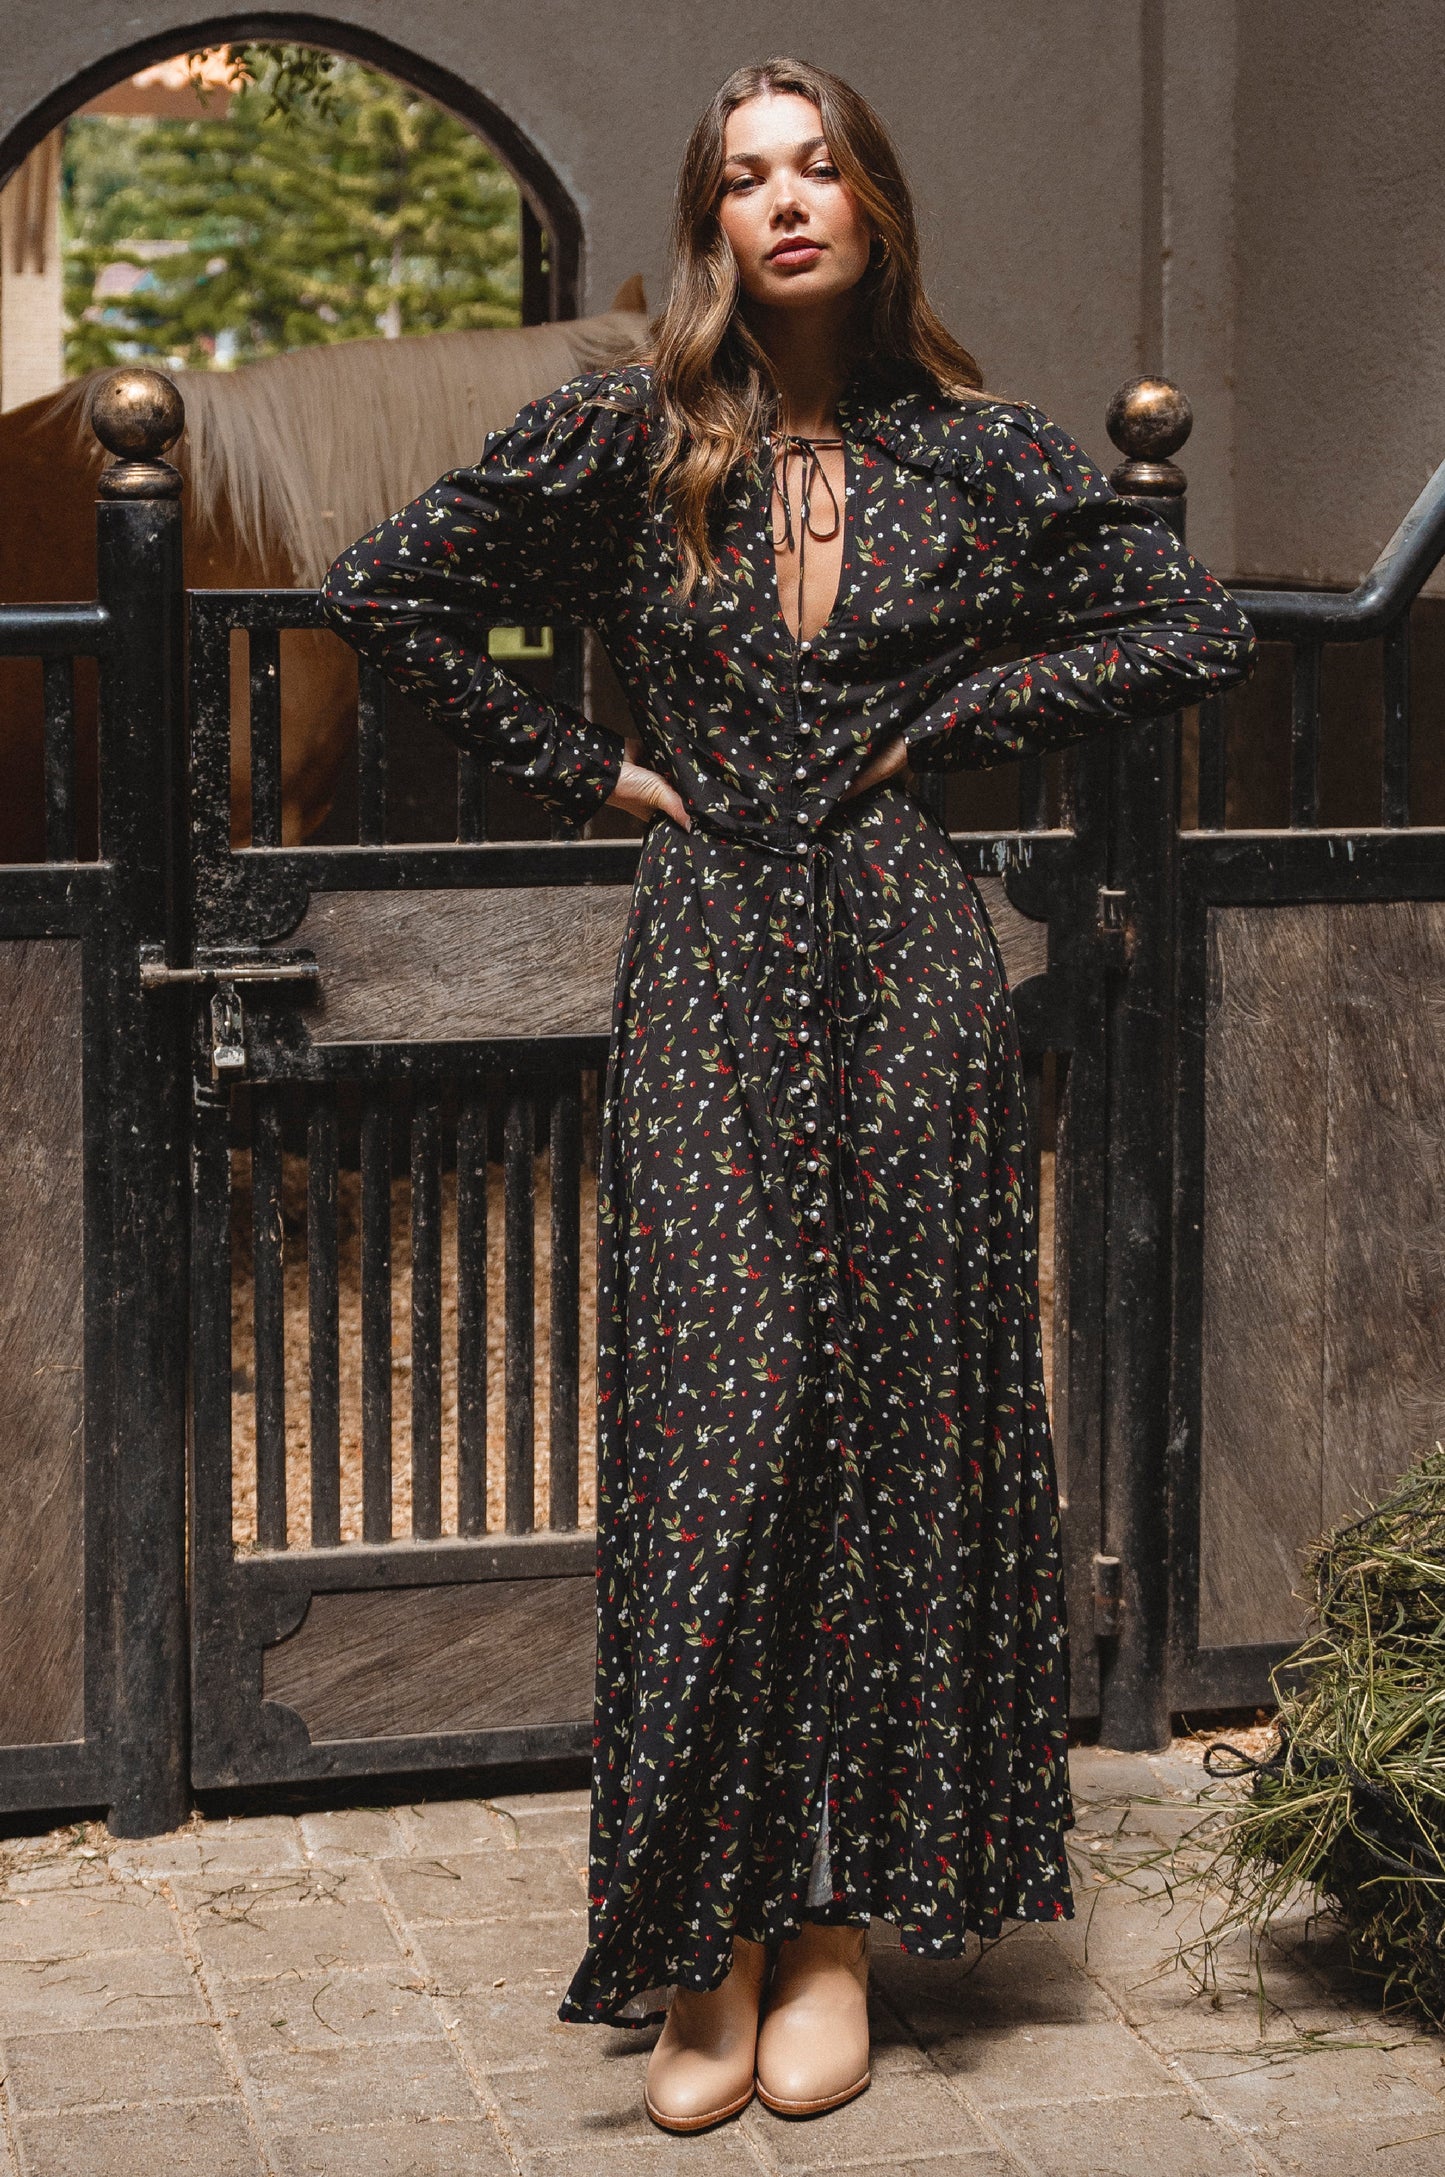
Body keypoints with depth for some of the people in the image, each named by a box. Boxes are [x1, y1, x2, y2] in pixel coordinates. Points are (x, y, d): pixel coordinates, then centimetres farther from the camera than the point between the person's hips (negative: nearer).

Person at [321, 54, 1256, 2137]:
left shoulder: (976, 453, 5)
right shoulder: (625, 437, 2)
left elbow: (1197, 624, 10)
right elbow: (385, 589, 5)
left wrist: (963, 714, 1)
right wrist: (580, 767, 2)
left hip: (908, 966, 1)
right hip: (711, 971, -1)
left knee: (896, 1414, 2)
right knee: (717, 1427, -5)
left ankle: (841, 1921, 12)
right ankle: (708, 1944, 3)